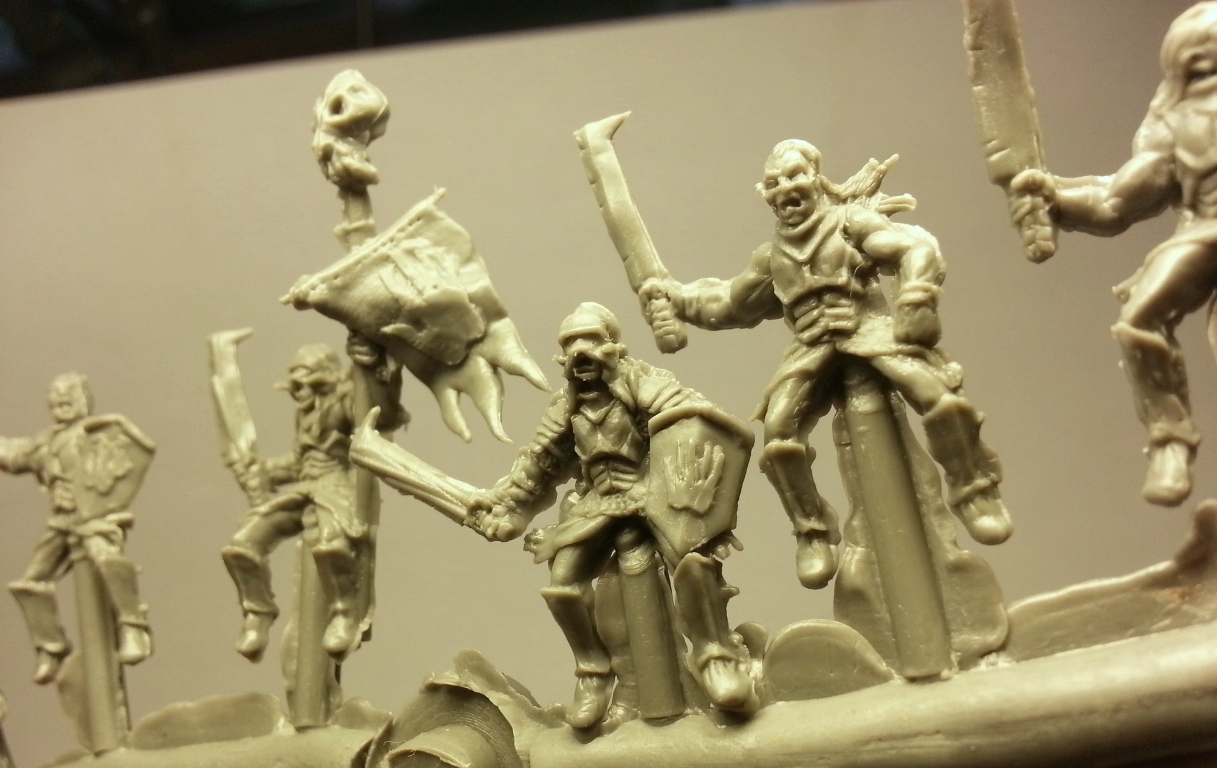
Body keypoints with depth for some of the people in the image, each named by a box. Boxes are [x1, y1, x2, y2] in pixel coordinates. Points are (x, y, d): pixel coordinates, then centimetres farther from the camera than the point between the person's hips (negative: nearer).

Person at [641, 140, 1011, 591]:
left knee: (935, 388, -29)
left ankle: (973, 490, -10)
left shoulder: (850, 220, 8)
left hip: (869, 328, -3)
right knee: (778, 429, -22)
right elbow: (729, 303, 34)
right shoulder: (771, 257, 22)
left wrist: (916, 305, -20)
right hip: (812, 348, 3)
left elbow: (916, 249, -4)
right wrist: (676, 297, 26)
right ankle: (812, 532, -7)